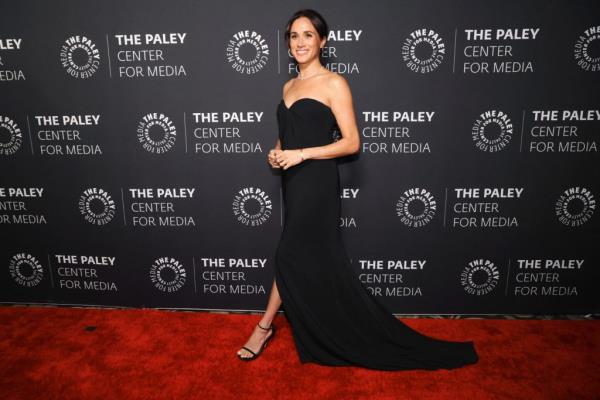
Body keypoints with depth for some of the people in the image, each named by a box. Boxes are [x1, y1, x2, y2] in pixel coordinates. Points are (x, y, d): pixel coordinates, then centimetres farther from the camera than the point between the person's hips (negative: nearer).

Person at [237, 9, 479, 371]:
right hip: (293, 182, 8)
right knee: (319, 263, 14)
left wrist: (302, 154, -18)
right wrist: (277, 152, 3)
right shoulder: (289, 86, 15)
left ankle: (265, 327, 14)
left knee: (291, 256, -6)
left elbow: (352, 143, -12)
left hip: (316, 183, -8)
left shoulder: (334, 83, -7)